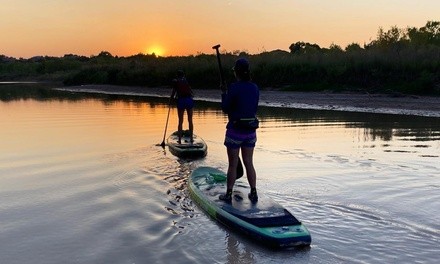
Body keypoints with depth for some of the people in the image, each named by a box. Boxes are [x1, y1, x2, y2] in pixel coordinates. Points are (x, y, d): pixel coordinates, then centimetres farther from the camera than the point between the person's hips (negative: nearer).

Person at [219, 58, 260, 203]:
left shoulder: (234, 87, -16)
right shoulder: (255, 88, 2)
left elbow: (225, 109, -7)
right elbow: (253, 109, 11)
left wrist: (224, 93, 6)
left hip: (235, 131, -5)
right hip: (251, 130, 5)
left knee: (233, 164, 6)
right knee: (249, 163, 15)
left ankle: (228, 194, 17)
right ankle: (253, 193, 19)